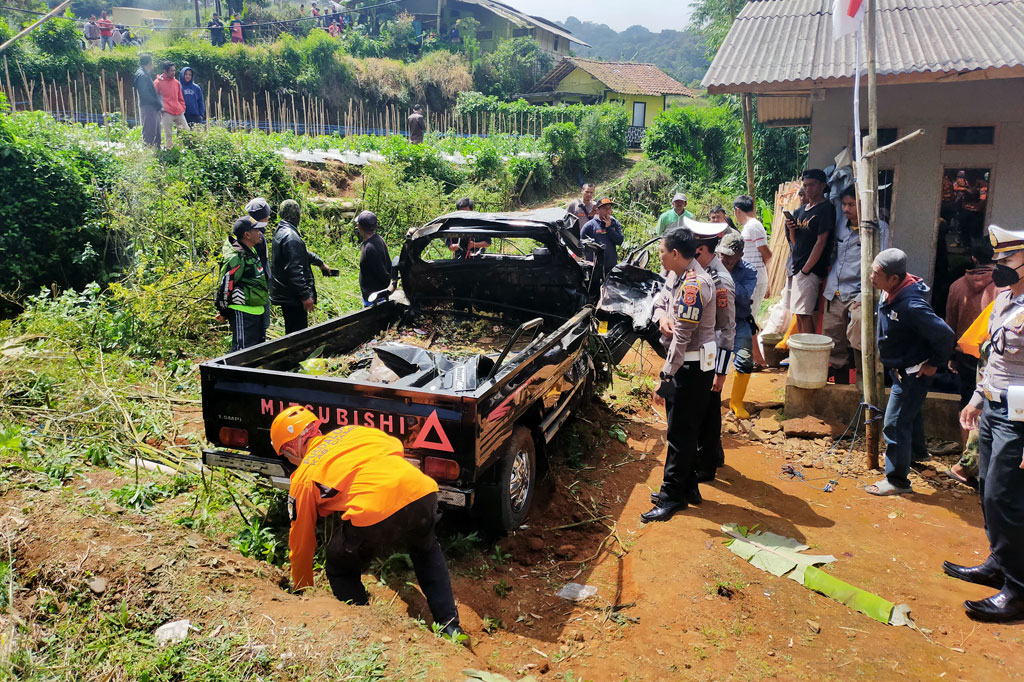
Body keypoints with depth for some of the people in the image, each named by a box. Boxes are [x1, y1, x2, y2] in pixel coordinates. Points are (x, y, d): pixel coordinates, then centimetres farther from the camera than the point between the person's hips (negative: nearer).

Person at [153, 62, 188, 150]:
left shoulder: (176, 82, 15)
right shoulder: (158, 82, 2)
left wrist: (183, 108, 11)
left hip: (179, 113, 5)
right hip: (167, 113, -5)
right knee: (169, 136, -5)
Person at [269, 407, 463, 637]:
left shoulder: (302, 477, 20)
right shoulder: (353, 431, 30)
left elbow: (301, 543, 26)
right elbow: (397, 447, 32)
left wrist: (302, 590, 41)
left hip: (373, 514, -5)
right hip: (422, 492, 5)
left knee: (341, 572, 27)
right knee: (427, 552, 37)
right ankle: (449, 625, 31)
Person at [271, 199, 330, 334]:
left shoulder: (281, 231, 12)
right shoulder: (290, 236, -21)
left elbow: (303, 252, 29)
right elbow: (294, 270, -26)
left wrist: (320, 262, 40)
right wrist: (305, 296, -24)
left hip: (283, 293, 11)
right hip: (293, 297, -11)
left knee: (291, 332, 20)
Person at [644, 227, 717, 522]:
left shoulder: (693, 285, -25)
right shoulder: (676, 274, 6)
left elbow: (681, 338, -27)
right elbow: (660, 299, 19)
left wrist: (665, 379, -24)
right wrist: (662, 316, -6)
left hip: (693, 367, -10)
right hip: (684, 363, 10)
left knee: (681, 434, -1)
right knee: (681, 429, 18)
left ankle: (673, 497, 9)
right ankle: (687, 488, 31)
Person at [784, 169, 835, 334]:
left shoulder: (826, 209, -7)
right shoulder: (801, 210, 16)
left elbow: (821, 242, -12)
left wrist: (805, 269, -15)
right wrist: (791, 229, -1)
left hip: (810, 270, -8)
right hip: (795, 268, 8)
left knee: (804, 313, -11)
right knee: (798, 313, 10)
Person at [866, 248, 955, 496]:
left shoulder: (911, 306, -34)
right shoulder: (889, 293, -5)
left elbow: (944, 334, -32)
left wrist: (935, 363, -19)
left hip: (913, 373, -9)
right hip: (900, 369, 9)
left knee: (895, 425, -3)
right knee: (910, 416, 29)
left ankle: (897, 481, 9)